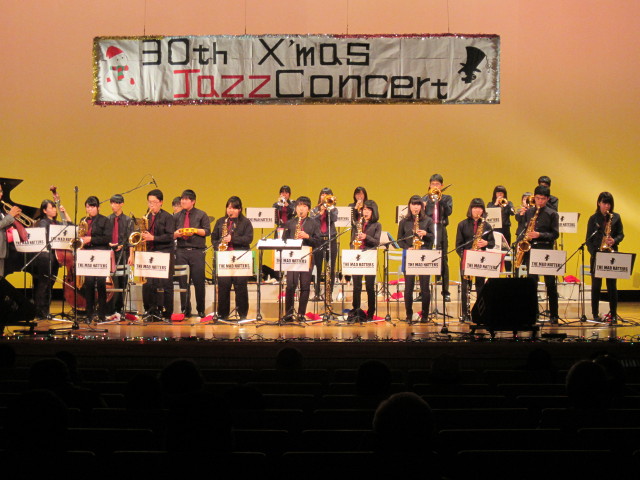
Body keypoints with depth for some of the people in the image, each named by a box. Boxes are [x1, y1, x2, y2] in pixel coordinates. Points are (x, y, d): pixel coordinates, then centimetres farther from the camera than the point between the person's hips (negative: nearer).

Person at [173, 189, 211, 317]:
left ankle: (201, 310, 9)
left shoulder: (201, 215, 6)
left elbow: (207, 231, -2)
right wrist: (176, 234, -9)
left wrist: (195, 231, -16)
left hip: (197, 252, -3)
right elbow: (171, 234, 13)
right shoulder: (177, 216, 14)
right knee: (183, 282, 2)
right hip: (181, 251, 3)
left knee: (199, 282, -1)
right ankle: (185, 310, 9)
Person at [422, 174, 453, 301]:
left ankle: (445, 292, 4)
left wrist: (440, 200, -15)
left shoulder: (446, 198, 11)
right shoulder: (425, 198, 12)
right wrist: (422, 208, -17)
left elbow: (449, 211, -6)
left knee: (443, 261, -1)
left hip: (441, 231, -1)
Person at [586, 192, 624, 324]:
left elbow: (621, 234, 6)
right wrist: (593, 253, -9)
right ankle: (595, 314, 9)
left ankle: (613, 315, 7)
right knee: (596, 285, 2)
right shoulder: (593, 218, 4)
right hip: (596, 254, 0)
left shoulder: (616, 217, 6)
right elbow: (589, 239, 3)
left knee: (612, 285, 1)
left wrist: (614, 240, -16)